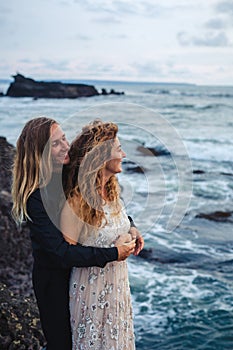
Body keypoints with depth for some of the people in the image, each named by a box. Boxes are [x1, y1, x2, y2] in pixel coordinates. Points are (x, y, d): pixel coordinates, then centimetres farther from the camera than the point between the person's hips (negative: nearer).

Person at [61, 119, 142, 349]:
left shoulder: (111, 191, -1)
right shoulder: (76, 203, -25)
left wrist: (130, 234, 0)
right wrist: (112, 253, -20)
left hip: (118, 284, 7)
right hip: (92, 286, -7)